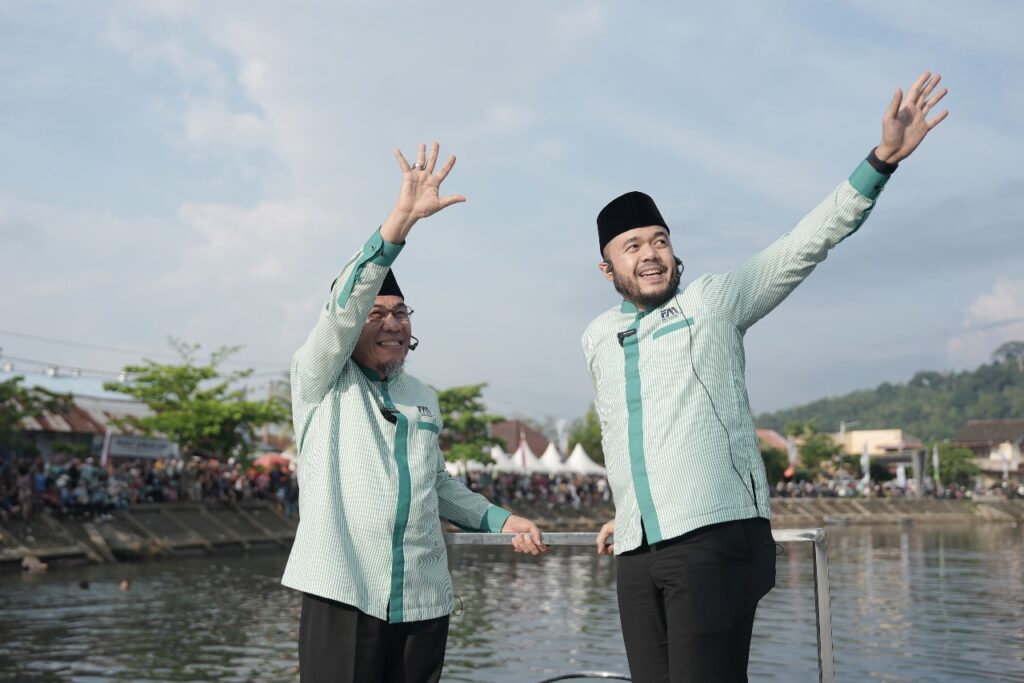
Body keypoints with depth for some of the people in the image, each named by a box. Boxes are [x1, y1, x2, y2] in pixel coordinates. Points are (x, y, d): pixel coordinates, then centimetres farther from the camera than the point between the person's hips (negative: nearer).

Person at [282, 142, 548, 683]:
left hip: (423, 601, 5)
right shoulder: (320, 380, 3)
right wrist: (401, 220, -24)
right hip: (343, 593, -4)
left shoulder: (423, 398, 17)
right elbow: (344, 304, -15)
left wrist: (501, 520, 14)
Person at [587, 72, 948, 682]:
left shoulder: (713, 301, 3)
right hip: (637, 555, 5)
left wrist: (882, 159, -12)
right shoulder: (597, 339, 17)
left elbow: (806, 245, -5)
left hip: (714, 540, -5)